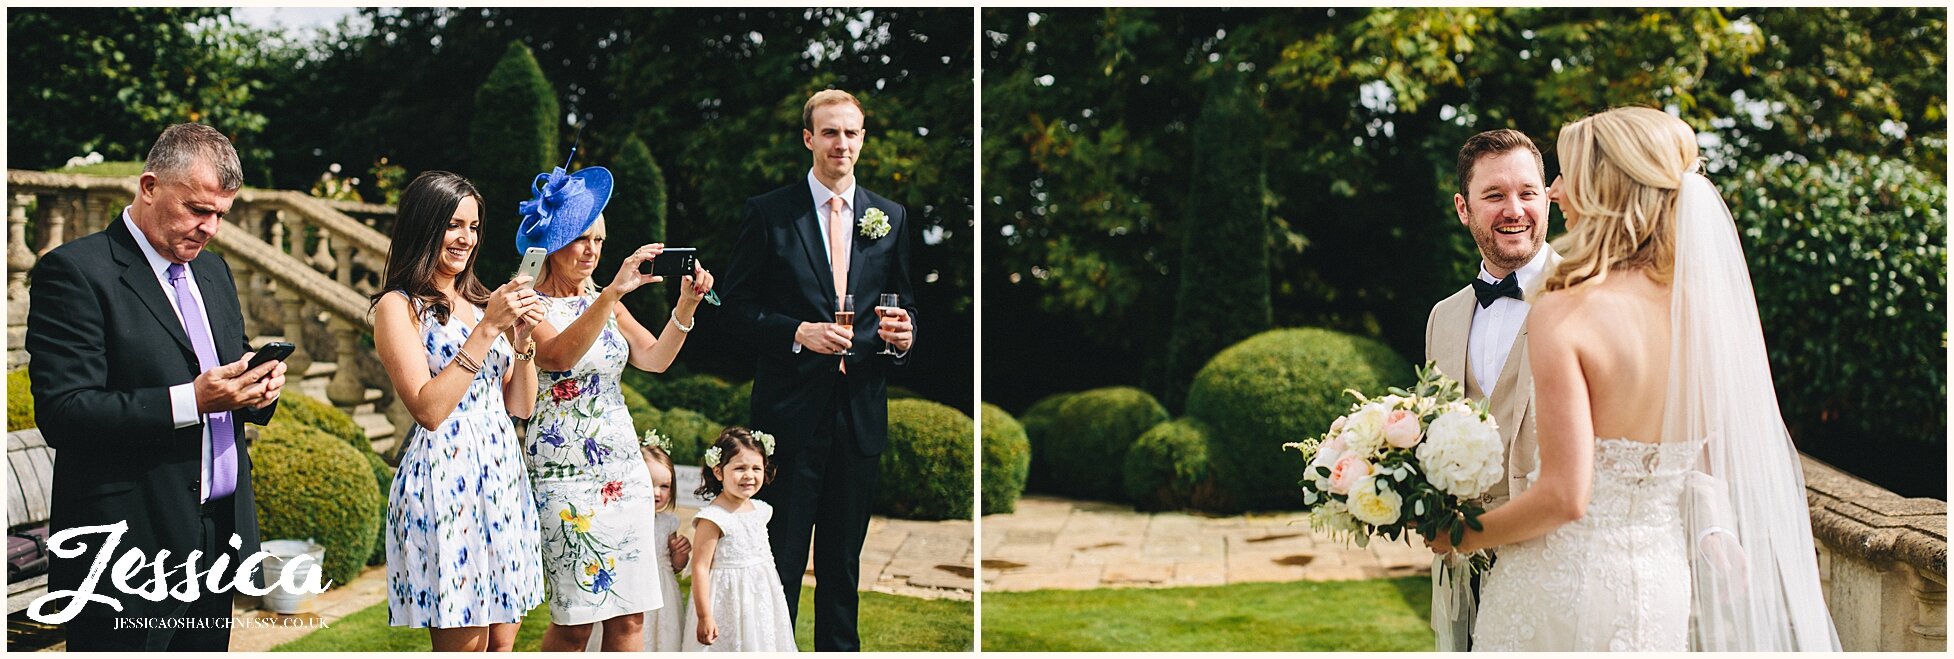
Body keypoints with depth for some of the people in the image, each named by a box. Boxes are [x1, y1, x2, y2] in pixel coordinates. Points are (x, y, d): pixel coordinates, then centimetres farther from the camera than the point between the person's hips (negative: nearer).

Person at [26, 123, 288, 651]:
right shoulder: (76, 271, -9)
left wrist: (256, 388, -2)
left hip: (218, 539, 7)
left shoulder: (212, 269, 15)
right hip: (130, 552, -7)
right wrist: (191, 400, -24)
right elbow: (61, 413, -17)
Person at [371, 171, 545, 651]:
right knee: (463, 645, -3)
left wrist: (523, 340, -2)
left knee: (502, 641, 8)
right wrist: (487, 329, -16)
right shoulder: (398, 306, -4)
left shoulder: (480, 302, 16)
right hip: (445, 480, -7)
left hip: (504, 478, 7)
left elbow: (520, 407, 14)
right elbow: (428, 409, -16)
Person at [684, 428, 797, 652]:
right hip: (728, 602, -7)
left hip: (761, 598, 7)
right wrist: (704, 616, -19)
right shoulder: (713, 518, -17)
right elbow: (700, 568, -18)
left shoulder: (760, 510, 6)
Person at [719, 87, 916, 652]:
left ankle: (839, 647, 24)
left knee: (845, 552, 13)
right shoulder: (768, 213, -1)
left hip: (862, 408, 4)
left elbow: (904, 302, 16)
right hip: (792, 408, -3)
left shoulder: (890, 217, 10)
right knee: (781, 550, 1)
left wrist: (903, 334, -7)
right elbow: (738, 306, -2)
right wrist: (799, 333, -16)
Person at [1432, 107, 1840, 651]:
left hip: (1566, 581, -5)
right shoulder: (1706, 305, -2)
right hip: (1665, 584, 6)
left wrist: (1463, 537, -8)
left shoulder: (1564, 315, -19)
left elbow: (1565, 495, -22)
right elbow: (1731, 457, 6)